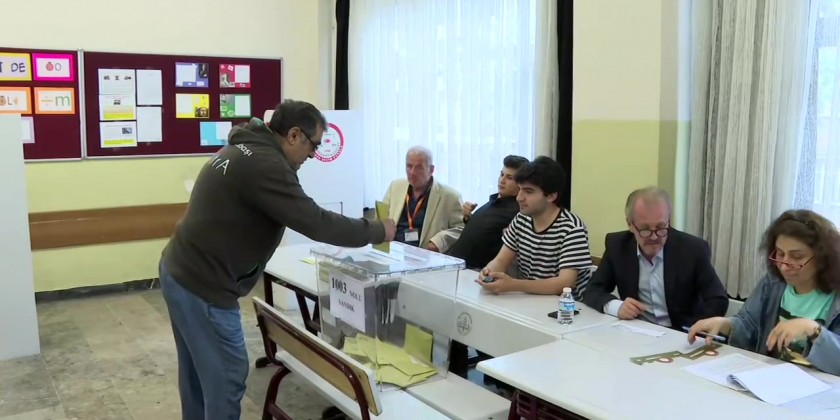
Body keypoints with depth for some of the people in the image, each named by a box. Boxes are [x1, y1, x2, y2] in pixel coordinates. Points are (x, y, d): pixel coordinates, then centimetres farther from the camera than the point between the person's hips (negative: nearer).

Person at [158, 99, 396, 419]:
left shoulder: (242, 150, 11)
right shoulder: (265, 164, -22)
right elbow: (314, 222, -23)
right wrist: (377, 231, -11)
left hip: (179, 272, 11)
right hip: (203, 286, -11)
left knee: (197, 371, 23)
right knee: (226, 376, 2)